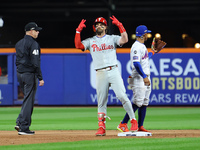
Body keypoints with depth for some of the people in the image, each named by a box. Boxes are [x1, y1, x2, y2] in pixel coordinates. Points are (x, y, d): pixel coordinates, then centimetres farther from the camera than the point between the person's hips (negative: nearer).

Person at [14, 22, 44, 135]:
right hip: (29, 74, -8)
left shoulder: (19, 44, 14)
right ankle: (24, 127, -4)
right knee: (29, 100, -4)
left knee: (28, 99, 17)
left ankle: (20, 122, 5)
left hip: (19, 74, 8)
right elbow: (36, 62, -18)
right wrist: (40, 78, -17)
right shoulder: (33, 44, -12)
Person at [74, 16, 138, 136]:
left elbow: (125, 40, -6)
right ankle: (101, 127, 7)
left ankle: (133, 121, -2)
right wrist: (78, 31, -4)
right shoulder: (90, 41, 15)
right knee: (101, 102, 2)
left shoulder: (112, 38, 11)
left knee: (122, 96, -11)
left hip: (113, 71, -2)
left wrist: (120, 26, -11)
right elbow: (78, 45, 0)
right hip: (100, 74, 2)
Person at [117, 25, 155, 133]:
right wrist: (144, 76, -26)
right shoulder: (136, 47, -15)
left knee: (144, 103, 9)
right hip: (139, 79, -10)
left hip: (145, 78, 10)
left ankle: (140, 127, 11)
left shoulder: (142, 46, 17)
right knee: (137, 102, -15)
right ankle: (123, 124, -14)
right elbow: (136, 63, -23)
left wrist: (152, 53, 35)